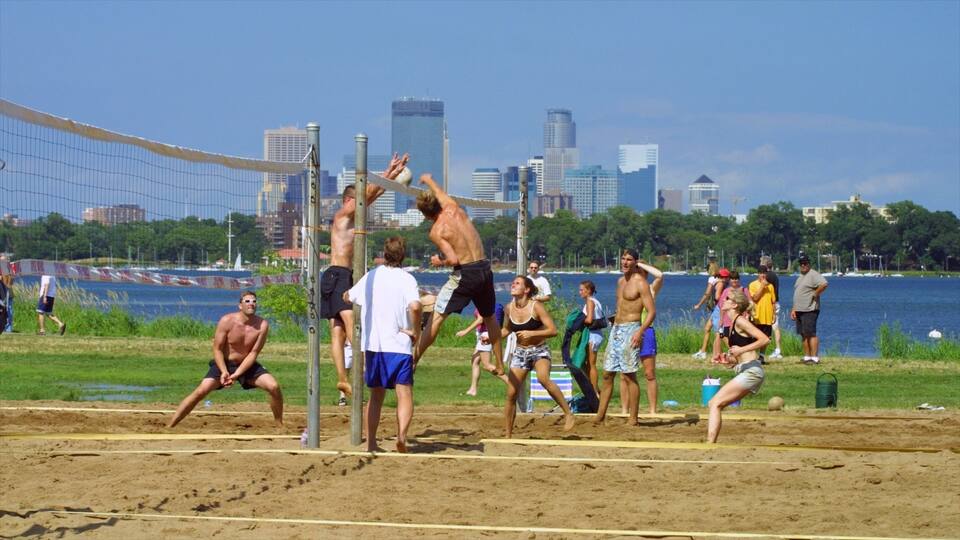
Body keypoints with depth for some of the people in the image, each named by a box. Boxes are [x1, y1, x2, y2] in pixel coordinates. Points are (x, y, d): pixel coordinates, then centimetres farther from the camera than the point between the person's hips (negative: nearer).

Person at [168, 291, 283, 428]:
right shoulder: (227, 321, -19)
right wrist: (224, 372, -27)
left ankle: (280, 425, 5)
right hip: (224, 363, -2)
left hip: (247, 365, 2)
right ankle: (169, 426, -13)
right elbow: (217, 349, -14)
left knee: (274, 387, -17)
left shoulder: (262, 325, -16)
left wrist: (236, 374, -22)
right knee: (201, 391, -19)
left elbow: (253, 353, -14)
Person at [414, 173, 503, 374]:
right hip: (485, 268, 6)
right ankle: (500, 365, 30)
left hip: (465, 273, -6)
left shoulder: (436, 231, -9)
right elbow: (440, 193, 28)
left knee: (437, 318, -2)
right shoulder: (454, 208, 4)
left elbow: (454, 259, -18)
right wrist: (429, 180, 46)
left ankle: (413, 361, -7)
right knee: (490, 317, 23)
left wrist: (439, 262, 2)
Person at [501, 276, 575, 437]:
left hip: (539, 351, -5)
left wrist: (531, 333, -29)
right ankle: (508, 435, 12)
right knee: (511, 394, -2)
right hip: (520, 352, 5)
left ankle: (568, 413, -24)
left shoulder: (536, 307, -15)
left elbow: (553, 330, -18)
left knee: (543, 378, -35)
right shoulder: (509, 308, -2)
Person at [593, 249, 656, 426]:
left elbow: (652, 311, -15)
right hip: (616, 329, 8)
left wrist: (640, 331, -25)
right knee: (607, 374, 8)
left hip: (631, 329, -8)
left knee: (629, 375, -8)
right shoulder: (621, 282, 16)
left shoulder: (640, 283, -9)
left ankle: (632, 419, -5)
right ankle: (600, 415, 13)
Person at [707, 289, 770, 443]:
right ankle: (711, 443, 5)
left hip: (751, 371, -10)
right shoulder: (733, 325, 19)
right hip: (746, 371, 10)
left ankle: (710, 444, -17)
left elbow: (765, 339, -18)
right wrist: (727, 361, 9)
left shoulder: (740, 321, -8)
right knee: (713, 404, 9)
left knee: (715, 404, -13)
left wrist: (741, 350, -19)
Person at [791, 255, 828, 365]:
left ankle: (814, 358, -14)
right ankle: (807, 357, 14)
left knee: (811, 334, -13)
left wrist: (815, 294, -17)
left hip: (810, 310, -10)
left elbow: (824, 284, -28)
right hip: (799, 310, 10)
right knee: (804, 335, 10)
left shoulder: (813, 275, -10)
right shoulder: (801, 277, 21)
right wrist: (793, 309, 21)